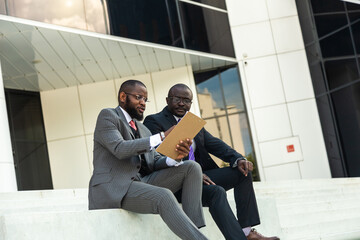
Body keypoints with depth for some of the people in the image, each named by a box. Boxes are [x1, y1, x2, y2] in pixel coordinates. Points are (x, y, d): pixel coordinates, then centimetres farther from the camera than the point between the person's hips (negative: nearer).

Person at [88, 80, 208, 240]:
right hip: (113, 187, -8)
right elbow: (119, 149, -16)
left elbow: (154, 163, 15)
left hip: (141, 182, 8)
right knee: (164, 196, -34)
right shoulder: (107, 116, 2)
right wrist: (162, 137, -20)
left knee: (192, 168, -6)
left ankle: (194, 225, -20)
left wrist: (174, 157, -9)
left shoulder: (143, 130, 25)